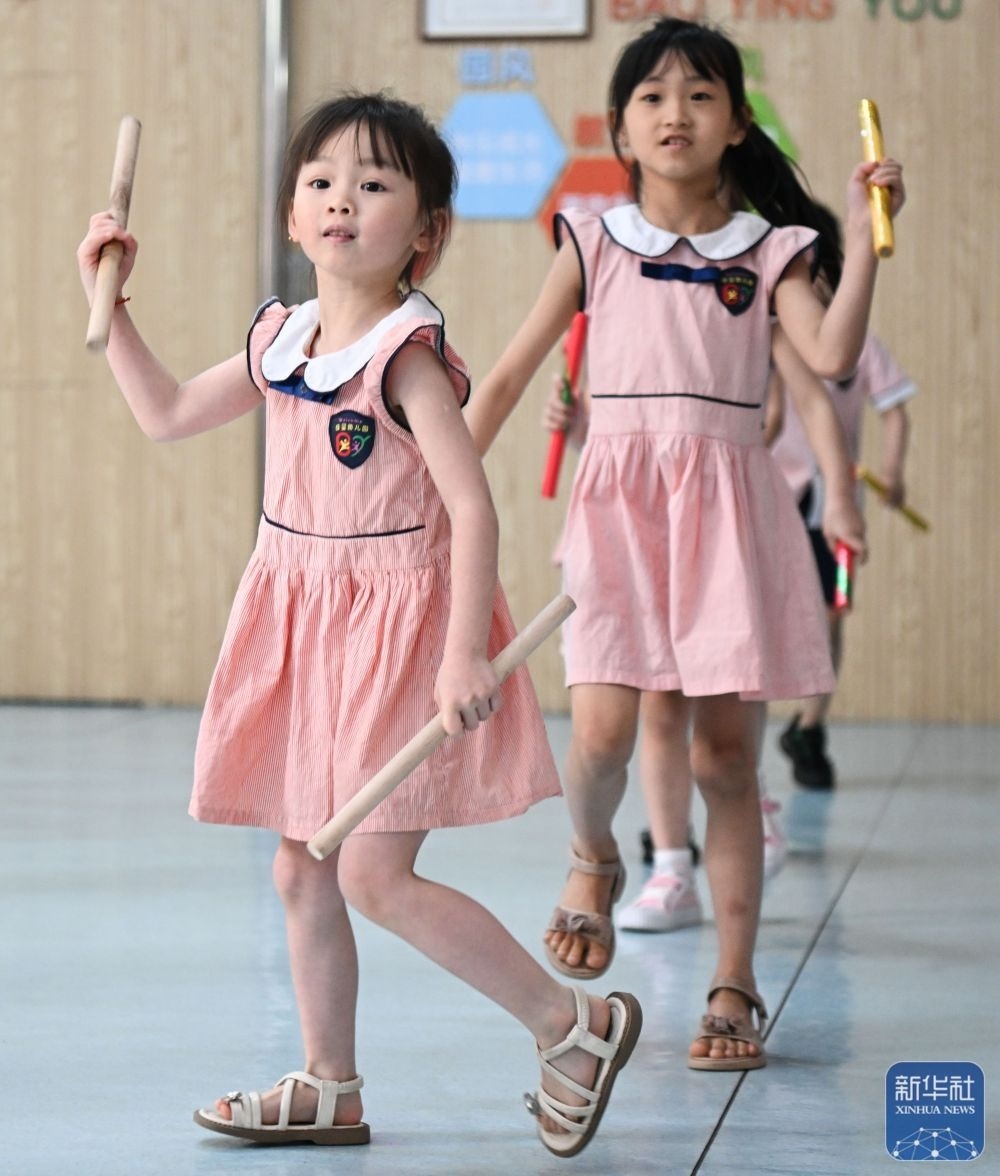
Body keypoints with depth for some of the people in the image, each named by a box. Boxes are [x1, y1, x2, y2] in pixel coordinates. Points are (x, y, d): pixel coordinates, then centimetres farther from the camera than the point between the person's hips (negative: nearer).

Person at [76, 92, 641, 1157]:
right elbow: (167, 414, 20)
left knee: (373, 878, -11)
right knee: (302, 870, 12)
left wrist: (464, 653, -28)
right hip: (300, 623, 8)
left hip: (395, 621, -8)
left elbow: (472, 507, -21)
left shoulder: (406, 356, -16)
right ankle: (328, 1089, 25)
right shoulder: (280, 340, 7)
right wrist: (107, 301, 15)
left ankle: (577, 1024, 2)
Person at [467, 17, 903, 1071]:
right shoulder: (594, 242, 8)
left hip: (729, 504, 0)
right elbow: (511, 371, 11)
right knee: (601, 728, -16)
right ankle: (592, 862, 19)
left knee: (726, 753, 1)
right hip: (620, 499, 0)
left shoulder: (769, 250, 8)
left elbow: (830, 355, -9)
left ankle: (734, 989, 11)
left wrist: (863, 236, -15)